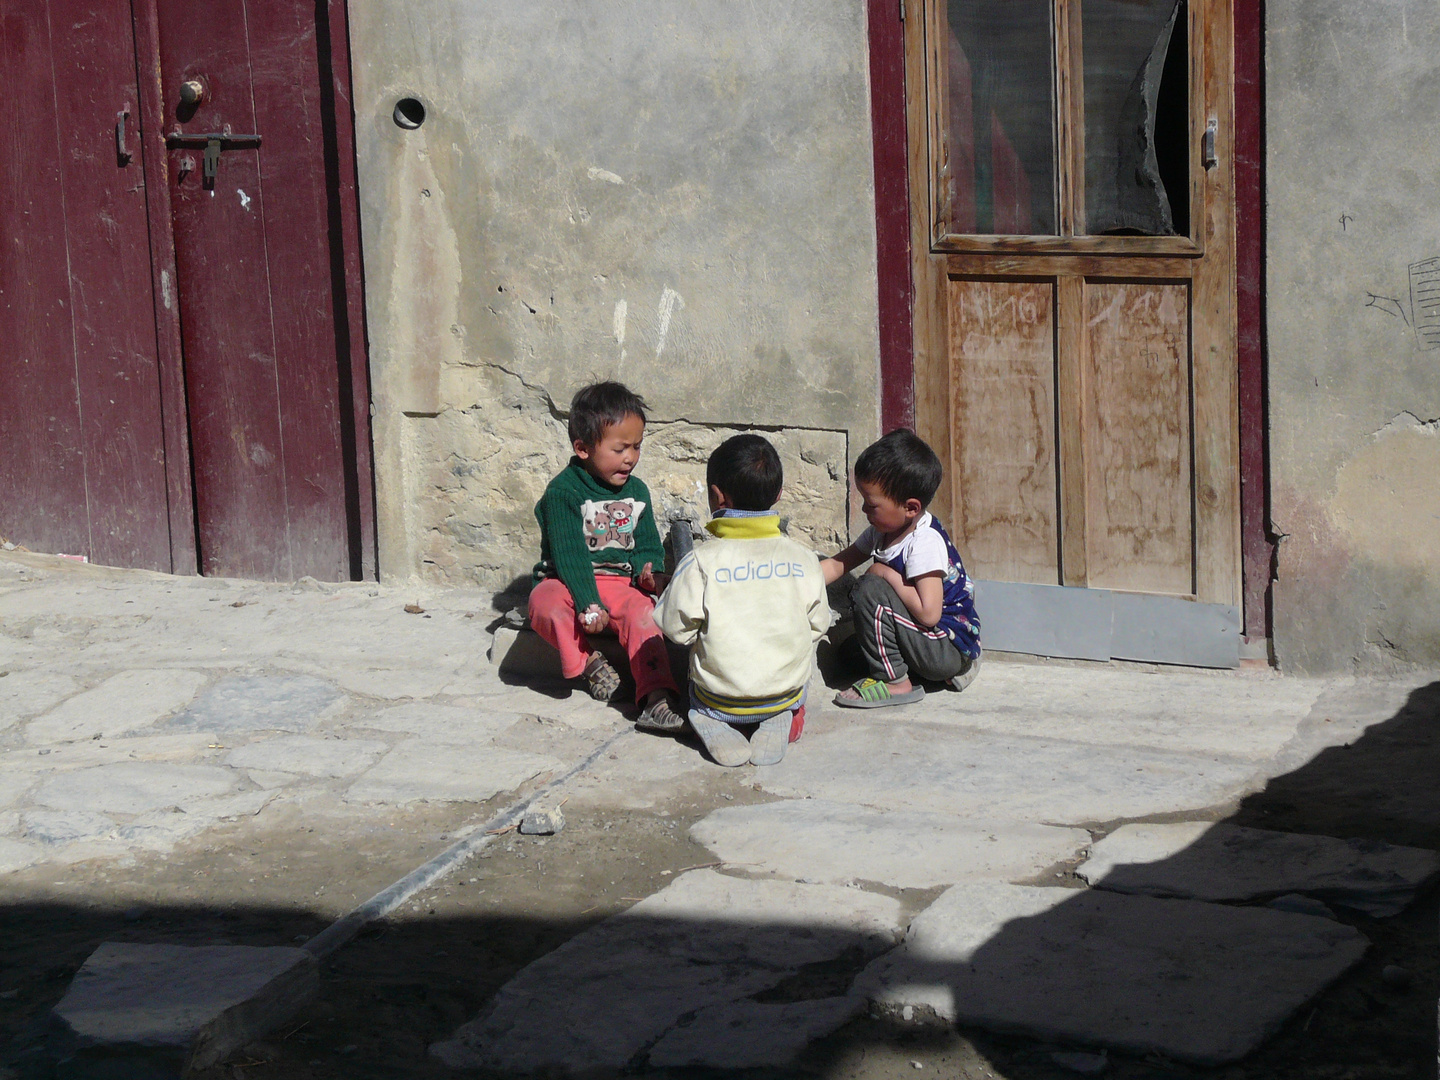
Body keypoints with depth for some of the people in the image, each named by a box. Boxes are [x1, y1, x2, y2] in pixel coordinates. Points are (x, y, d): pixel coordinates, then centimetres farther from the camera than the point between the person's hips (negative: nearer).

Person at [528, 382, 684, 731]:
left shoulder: (636, 492, 10)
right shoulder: (564, 492, -10)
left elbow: (648, 543, 16)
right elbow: (569, 553, -16)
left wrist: (649, 568, -10)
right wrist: (589, 604, -25)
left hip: (619, 583, 3)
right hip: (568, 582, -3)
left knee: (641, 611, -28)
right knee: (545, 603, -36)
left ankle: (657, 696, -37)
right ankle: (587, 662, -13)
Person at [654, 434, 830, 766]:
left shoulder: (700, 562, -14)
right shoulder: (804, 559, -6)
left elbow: (677, 629, -11)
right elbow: (818, 624, 3)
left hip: (720, 699, -1)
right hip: (786, 691, 2)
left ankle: (713, 726, -3)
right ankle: (781, 718, 3)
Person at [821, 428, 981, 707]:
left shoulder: (925, 543, -24)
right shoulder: (883, 532, 4)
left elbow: (928, 612, -31)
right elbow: (837, 564, 12)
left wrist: (887, 574, -21)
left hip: (952, 649, -10)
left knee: (871, 589, -22)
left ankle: (892, 680, -11)